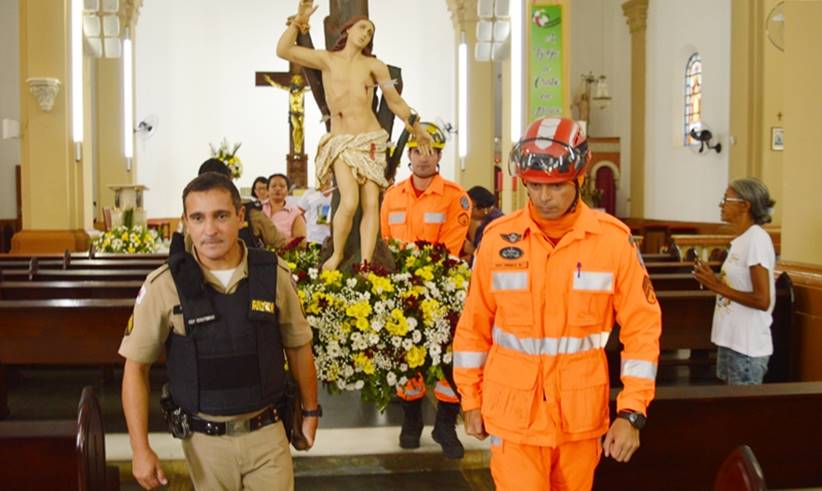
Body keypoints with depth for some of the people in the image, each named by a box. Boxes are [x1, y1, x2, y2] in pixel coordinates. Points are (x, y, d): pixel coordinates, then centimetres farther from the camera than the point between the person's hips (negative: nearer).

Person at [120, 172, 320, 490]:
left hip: (267, 433, 1)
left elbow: (298, 347, 6)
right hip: (205, 440, 0)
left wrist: (310, 410, 14)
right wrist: (141, 449, -9)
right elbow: (136, 367, -6)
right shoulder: (164, 285, -12)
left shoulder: (275, 275, -8)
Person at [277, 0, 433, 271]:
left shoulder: (373, 65, 7)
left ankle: (365, 264, -3)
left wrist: (417, 129, 17)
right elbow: (283, 51, 0)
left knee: (371, 205, -7)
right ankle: (337, 254, 2)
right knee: (349, 202, -20)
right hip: (340, 142, -2)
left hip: (371, 140, 2)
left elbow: (395, 102, 14)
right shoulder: (327, 60, 7)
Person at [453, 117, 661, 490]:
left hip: (580, 416, 1)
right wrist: (471, 400, 8)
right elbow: (474, 325, 4)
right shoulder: (498, 237, -4)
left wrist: (632, 412, -7)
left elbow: (641, 328, -3)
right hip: (514, 414, 0)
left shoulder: (614, 239, -7)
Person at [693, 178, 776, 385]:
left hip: (747, 347, -9)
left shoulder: (757, 240, -16)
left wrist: (719, 287, -18)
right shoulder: (741, 239, 12)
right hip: (730, 341, 9)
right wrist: (713, 280, 4)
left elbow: (762, 300, -21)